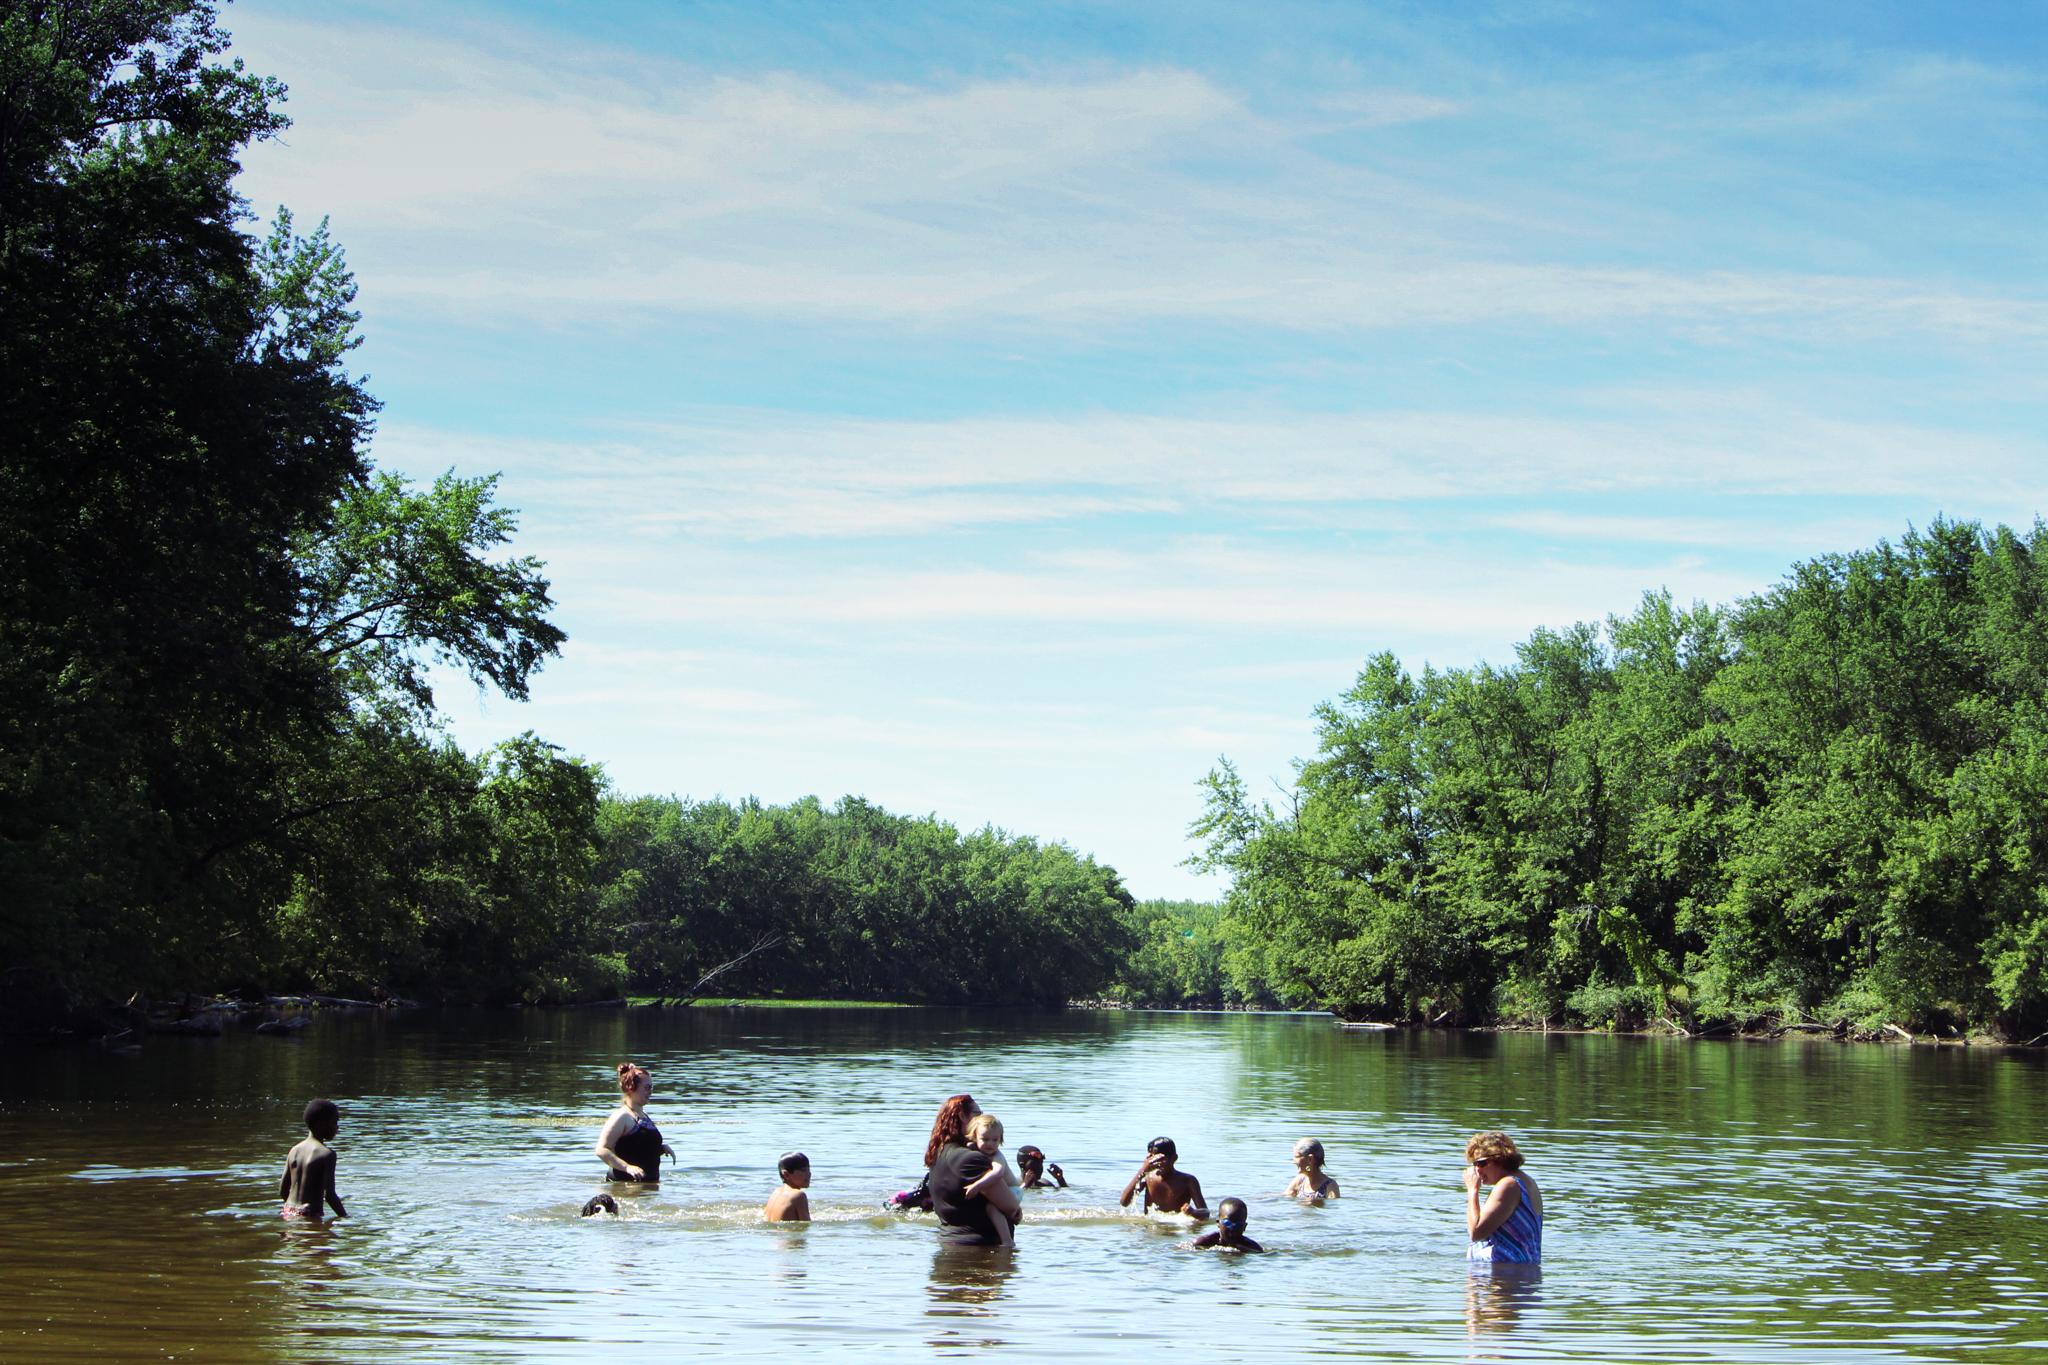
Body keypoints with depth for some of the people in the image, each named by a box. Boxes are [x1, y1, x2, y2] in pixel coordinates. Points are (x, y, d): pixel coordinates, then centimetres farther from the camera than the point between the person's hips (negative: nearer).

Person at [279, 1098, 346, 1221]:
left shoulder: (294, 1150, 12)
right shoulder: (327, 1154, -8)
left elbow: (282, 1191, 15)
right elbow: (329, 1195, -13)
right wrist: (344, 1215, -1)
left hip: (288, 1214, 8)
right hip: (309, 1215, -8)